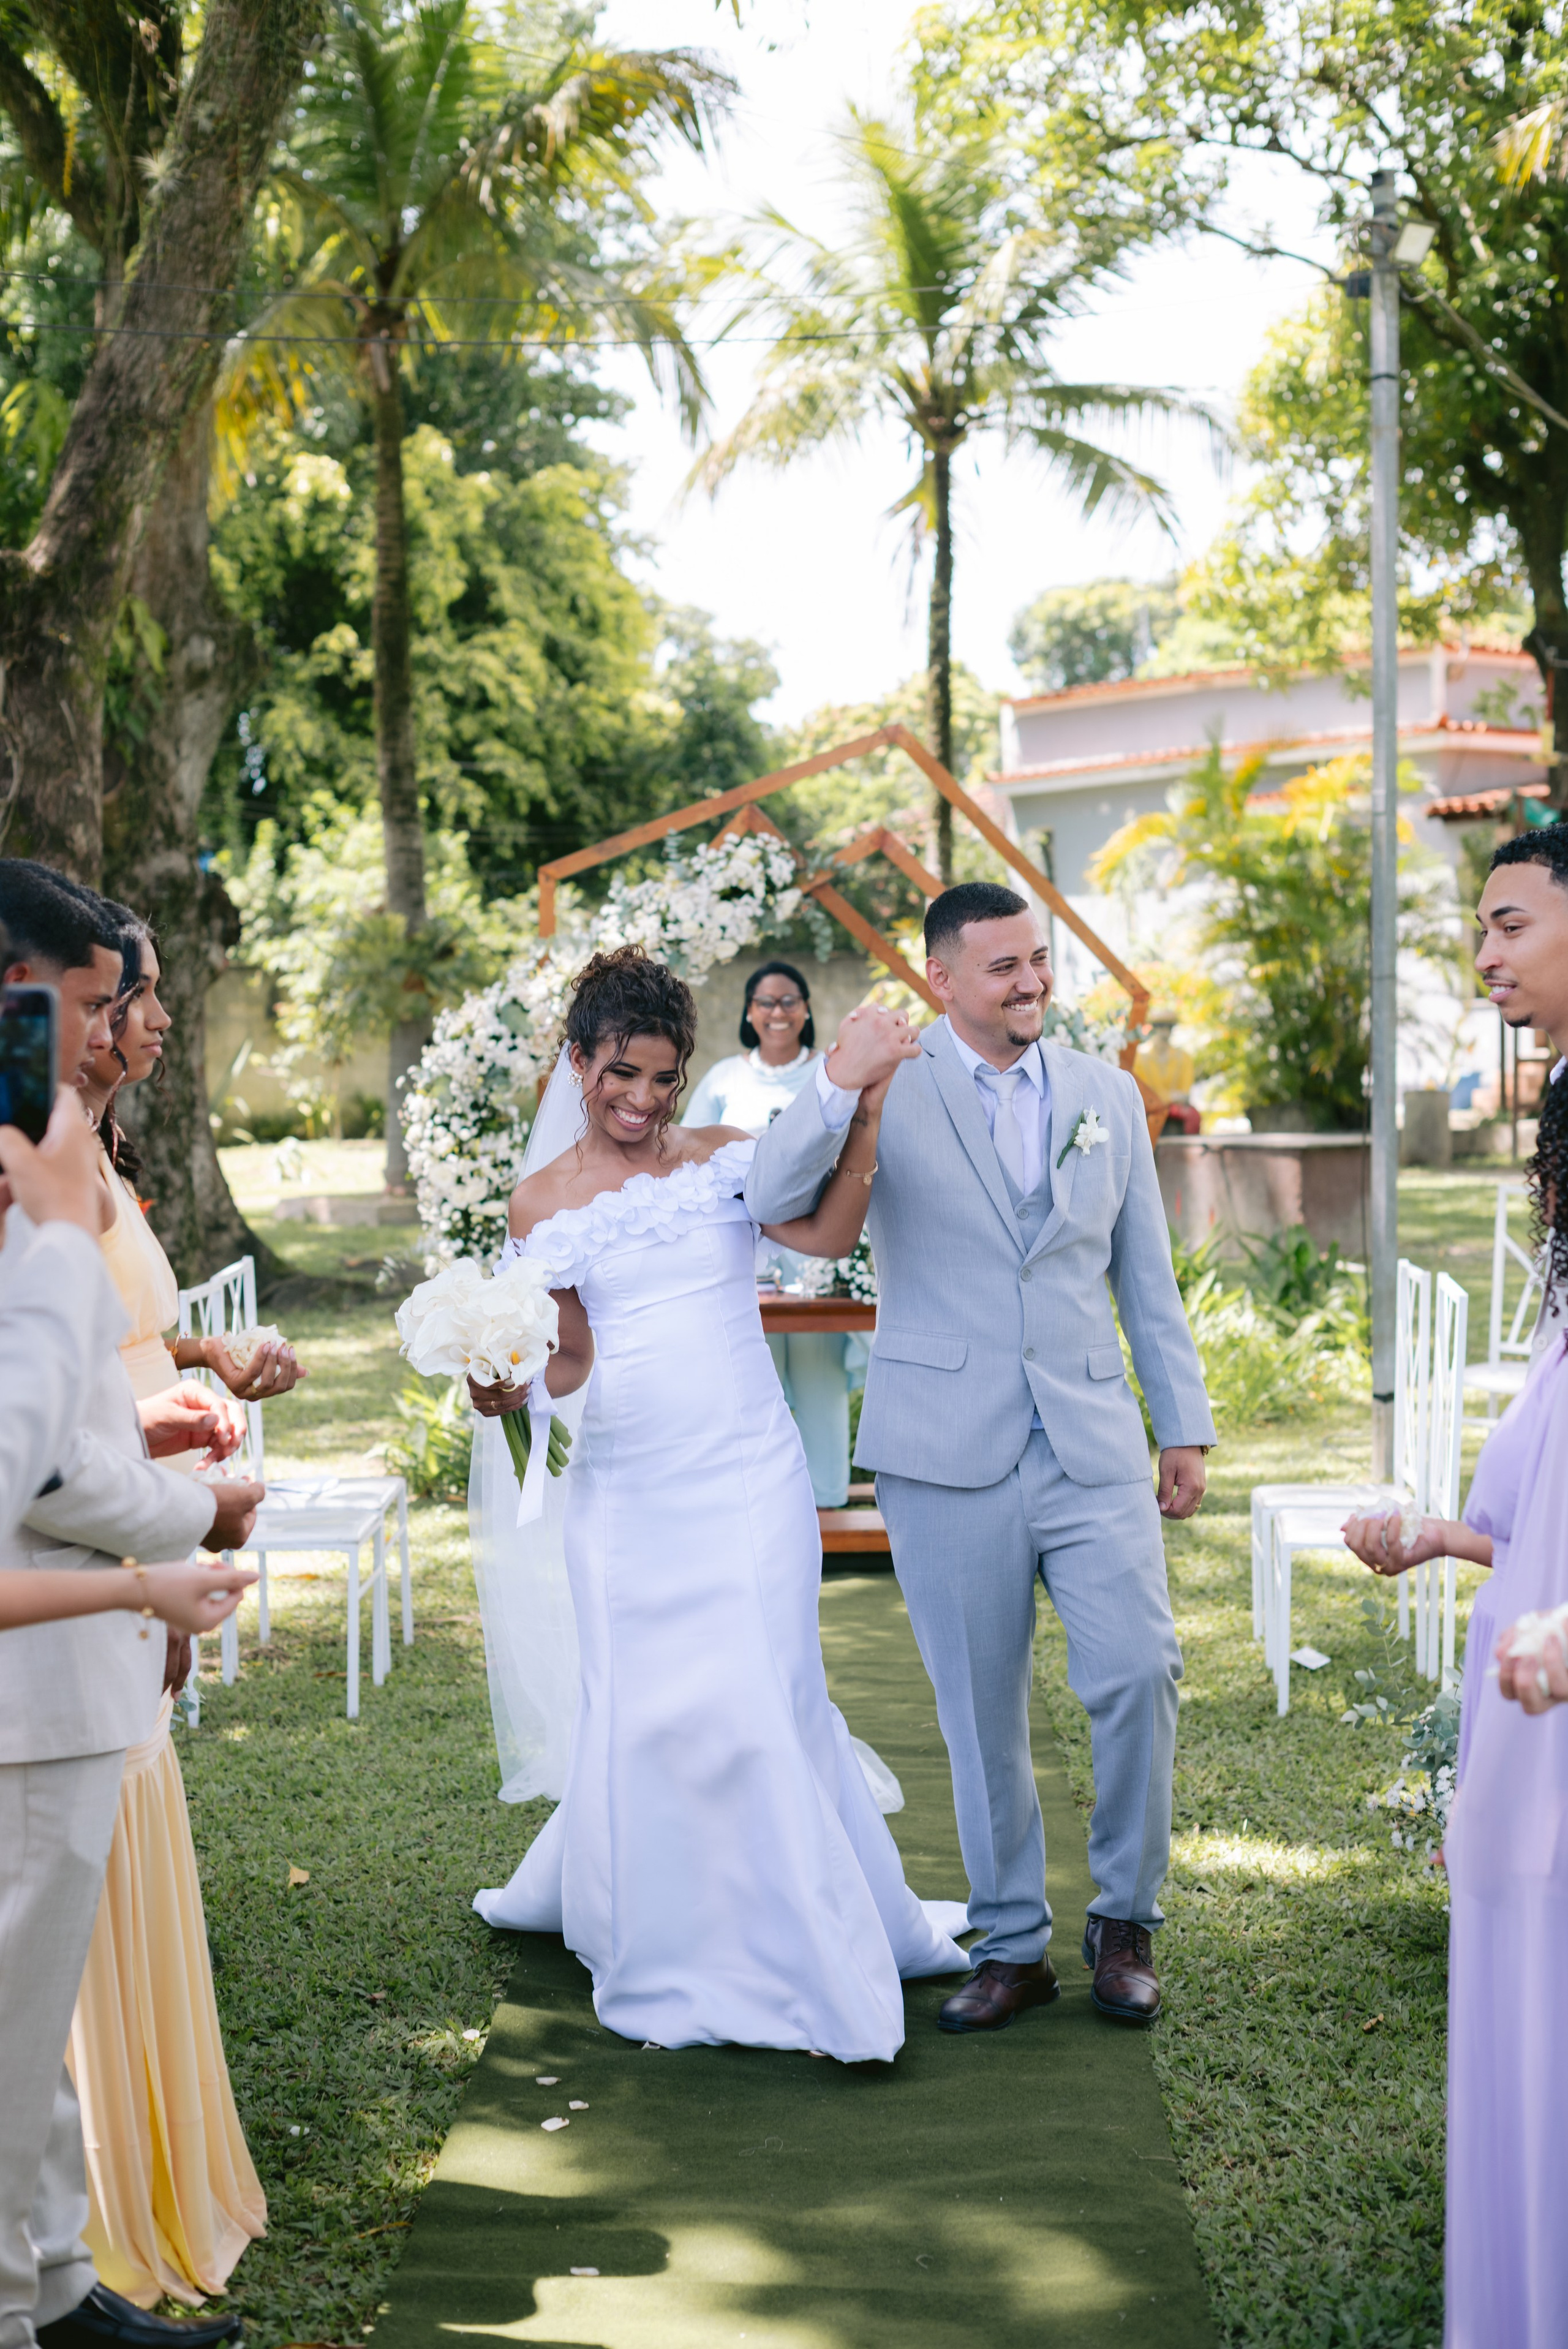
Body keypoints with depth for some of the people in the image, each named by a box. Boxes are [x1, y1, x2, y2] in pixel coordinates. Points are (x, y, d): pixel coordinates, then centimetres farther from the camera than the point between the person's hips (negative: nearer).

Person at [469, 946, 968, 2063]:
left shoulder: (727, 1158, 3)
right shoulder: (543, 1203, 6)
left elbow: (829, 1231, -14)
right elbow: (573, 1356, 9)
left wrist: (866, 1097, -22)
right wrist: (508, 1386, -11)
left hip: (747, 1471, -1)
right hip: (629, 1487, 1)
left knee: (761, 1698, -2)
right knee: (645, 1709, 6)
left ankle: (811, 1948, 15)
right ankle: (673, 1958, 24)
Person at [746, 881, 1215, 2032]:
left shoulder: (1109, 1095, 10)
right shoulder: (890, 1093, 0)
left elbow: (1147, 1277, 14)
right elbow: (770, 1201, -13)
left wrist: (1186, 1426, 12)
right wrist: (838, 1084, -26)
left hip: (1093, 1443, 2)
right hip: (950, 1457, -2)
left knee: (1140, 1674, -10)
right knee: (982, 1716, 6)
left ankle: (1125, 1921, 12)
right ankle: (1012, 1946, 22)